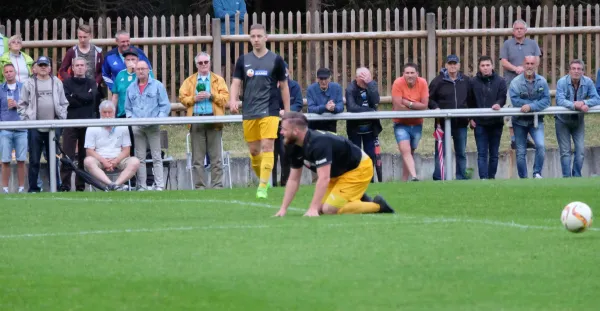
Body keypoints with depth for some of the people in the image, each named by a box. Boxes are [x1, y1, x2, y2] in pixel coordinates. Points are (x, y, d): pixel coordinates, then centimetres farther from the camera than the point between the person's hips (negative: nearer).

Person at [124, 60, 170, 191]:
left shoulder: (157, 86, 2)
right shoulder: (131, 88, 14)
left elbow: (165, 105, -1)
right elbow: (128, 108, 19)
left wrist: (159, 119, -14)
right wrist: (130, 118, 0)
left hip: (153, 126, -3)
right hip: (137, 128, 3)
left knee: (156, 157, -3)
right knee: (140, 158, 3)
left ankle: (159, 186, -3)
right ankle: (142, 186, 6)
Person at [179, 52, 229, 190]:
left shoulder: (218, 80, 12)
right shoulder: (189, 81, 15)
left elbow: (225, 97, 2)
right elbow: (182, 98, 7)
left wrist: (211, 96, -11)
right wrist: (194, 98, -9)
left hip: (214, 120, -1)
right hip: (196, 120, 1)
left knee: (216, 158, -2)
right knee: (197, 159, 0)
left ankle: (217, 187, 0)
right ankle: (200, 187, 2)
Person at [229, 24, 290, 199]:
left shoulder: (276, 60, 2)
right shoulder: (243, 60, 8)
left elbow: (284, 86, 8)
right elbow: (236, 83, 6)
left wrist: (287, 111, 6)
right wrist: (233, 100, -15)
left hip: (270, 111, -3)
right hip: (249, 112, 3)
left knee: (267, 147, -15)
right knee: (254, 150, 7)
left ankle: (263, 188, -19)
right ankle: (264, 180, 28)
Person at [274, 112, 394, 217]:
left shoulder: (318, 143, -34)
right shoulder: (295, 148, -4)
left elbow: (324, 178, -38)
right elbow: (293, 179, 4)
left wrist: (313, 209, -41)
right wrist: (283, 209, -3)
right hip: (338, 173, 9)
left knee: (329, 210, -18)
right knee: (320, 208, 1)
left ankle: (378, 206, -3)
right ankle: (359, 200, 18)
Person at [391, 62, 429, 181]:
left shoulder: (422, 83, -9)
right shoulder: (398, 83, -16)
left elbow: (425, 105, -13)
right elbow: (398, 107, -21)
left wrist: (408, 104, -21)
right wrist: (416, 107, -14)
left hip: (417, 124, 3)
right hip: (401, 124, -3)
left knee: (410, 153, 11)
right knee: (405, 150, -21)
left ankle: (404, 180, 19)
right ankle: (414, 176, -33)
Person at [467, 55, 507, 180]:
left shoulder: (500, 81, 3)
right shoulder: (473, 82, 3)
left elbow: (503, 97, -5)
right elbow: (469, 101, 5)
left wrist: (498, 104, -27)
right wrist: (471, 118, -3)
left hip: (496, 122, 1)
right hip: (480, 123, -1)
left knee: (494, 154, 9)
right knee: (482, 153, -6)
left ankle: (492, 177, 18)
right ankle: (483, 178, -12)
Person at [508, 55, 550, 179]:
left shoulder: (542, 82, -5)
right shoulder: (516, 82, -10)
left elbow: (546, 100, -12)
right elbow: (515, 100, -21)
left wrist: (531, 106, -26)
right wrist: (536, 102, -18)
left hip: (536, 120, 0)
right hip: (520, 121, 0)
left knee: (540, 146, -20)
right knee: (521, 152, 5)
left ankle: (537, 173, -6)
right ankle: (523, 178, 16)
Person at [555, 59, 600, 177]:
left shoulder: (588, 82, -9)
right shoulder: (562, 82, -17)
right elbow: (560, 100, -29)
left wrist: (584, 103, -30)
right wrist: (576, 105, -41)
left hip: (578, 120, 3)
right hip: (563, 120, -3)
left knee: (580, 150, -1)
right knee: (565, 151, -2)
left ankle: (577, 177, 12)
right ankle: (567, 178, 2)